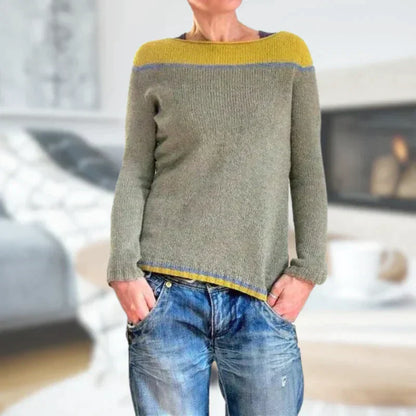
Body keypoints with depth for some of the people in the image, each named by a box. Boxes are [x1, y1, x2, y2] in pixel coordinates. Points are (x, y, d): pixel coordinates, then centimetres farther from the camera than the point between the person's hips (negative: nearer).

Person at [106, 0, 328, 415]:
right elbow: (135, 174, 6)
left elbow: (307, 174, 7)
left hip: (259, 303, 1)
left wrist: (308, 269, -3)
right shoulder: (154, 61, 8)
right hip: (166, 292, 0)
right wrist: (123, 269, -5)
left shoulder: (289, 53, 8)